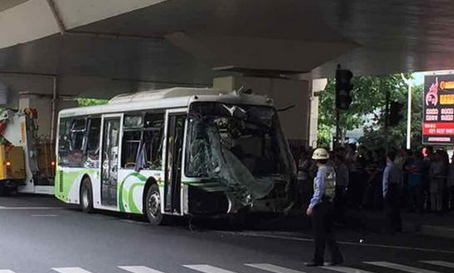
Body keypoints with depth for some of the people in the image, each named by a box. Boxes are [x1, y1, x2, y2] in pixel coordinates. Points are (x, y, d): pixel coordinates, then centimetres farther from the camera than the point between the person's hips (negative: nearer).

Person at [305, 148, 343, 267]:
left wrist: (311, 205, -18)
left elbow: (319, 190, -20)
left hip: (321, 204, -8)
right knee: (328, 232, 14)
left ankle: (318, 259, 6)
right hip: (329, 203, 8)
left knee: (319, 233, 0)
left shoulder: (322, 171, -16)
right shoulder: (331, 170, 9)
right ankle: (336, 257, 12)